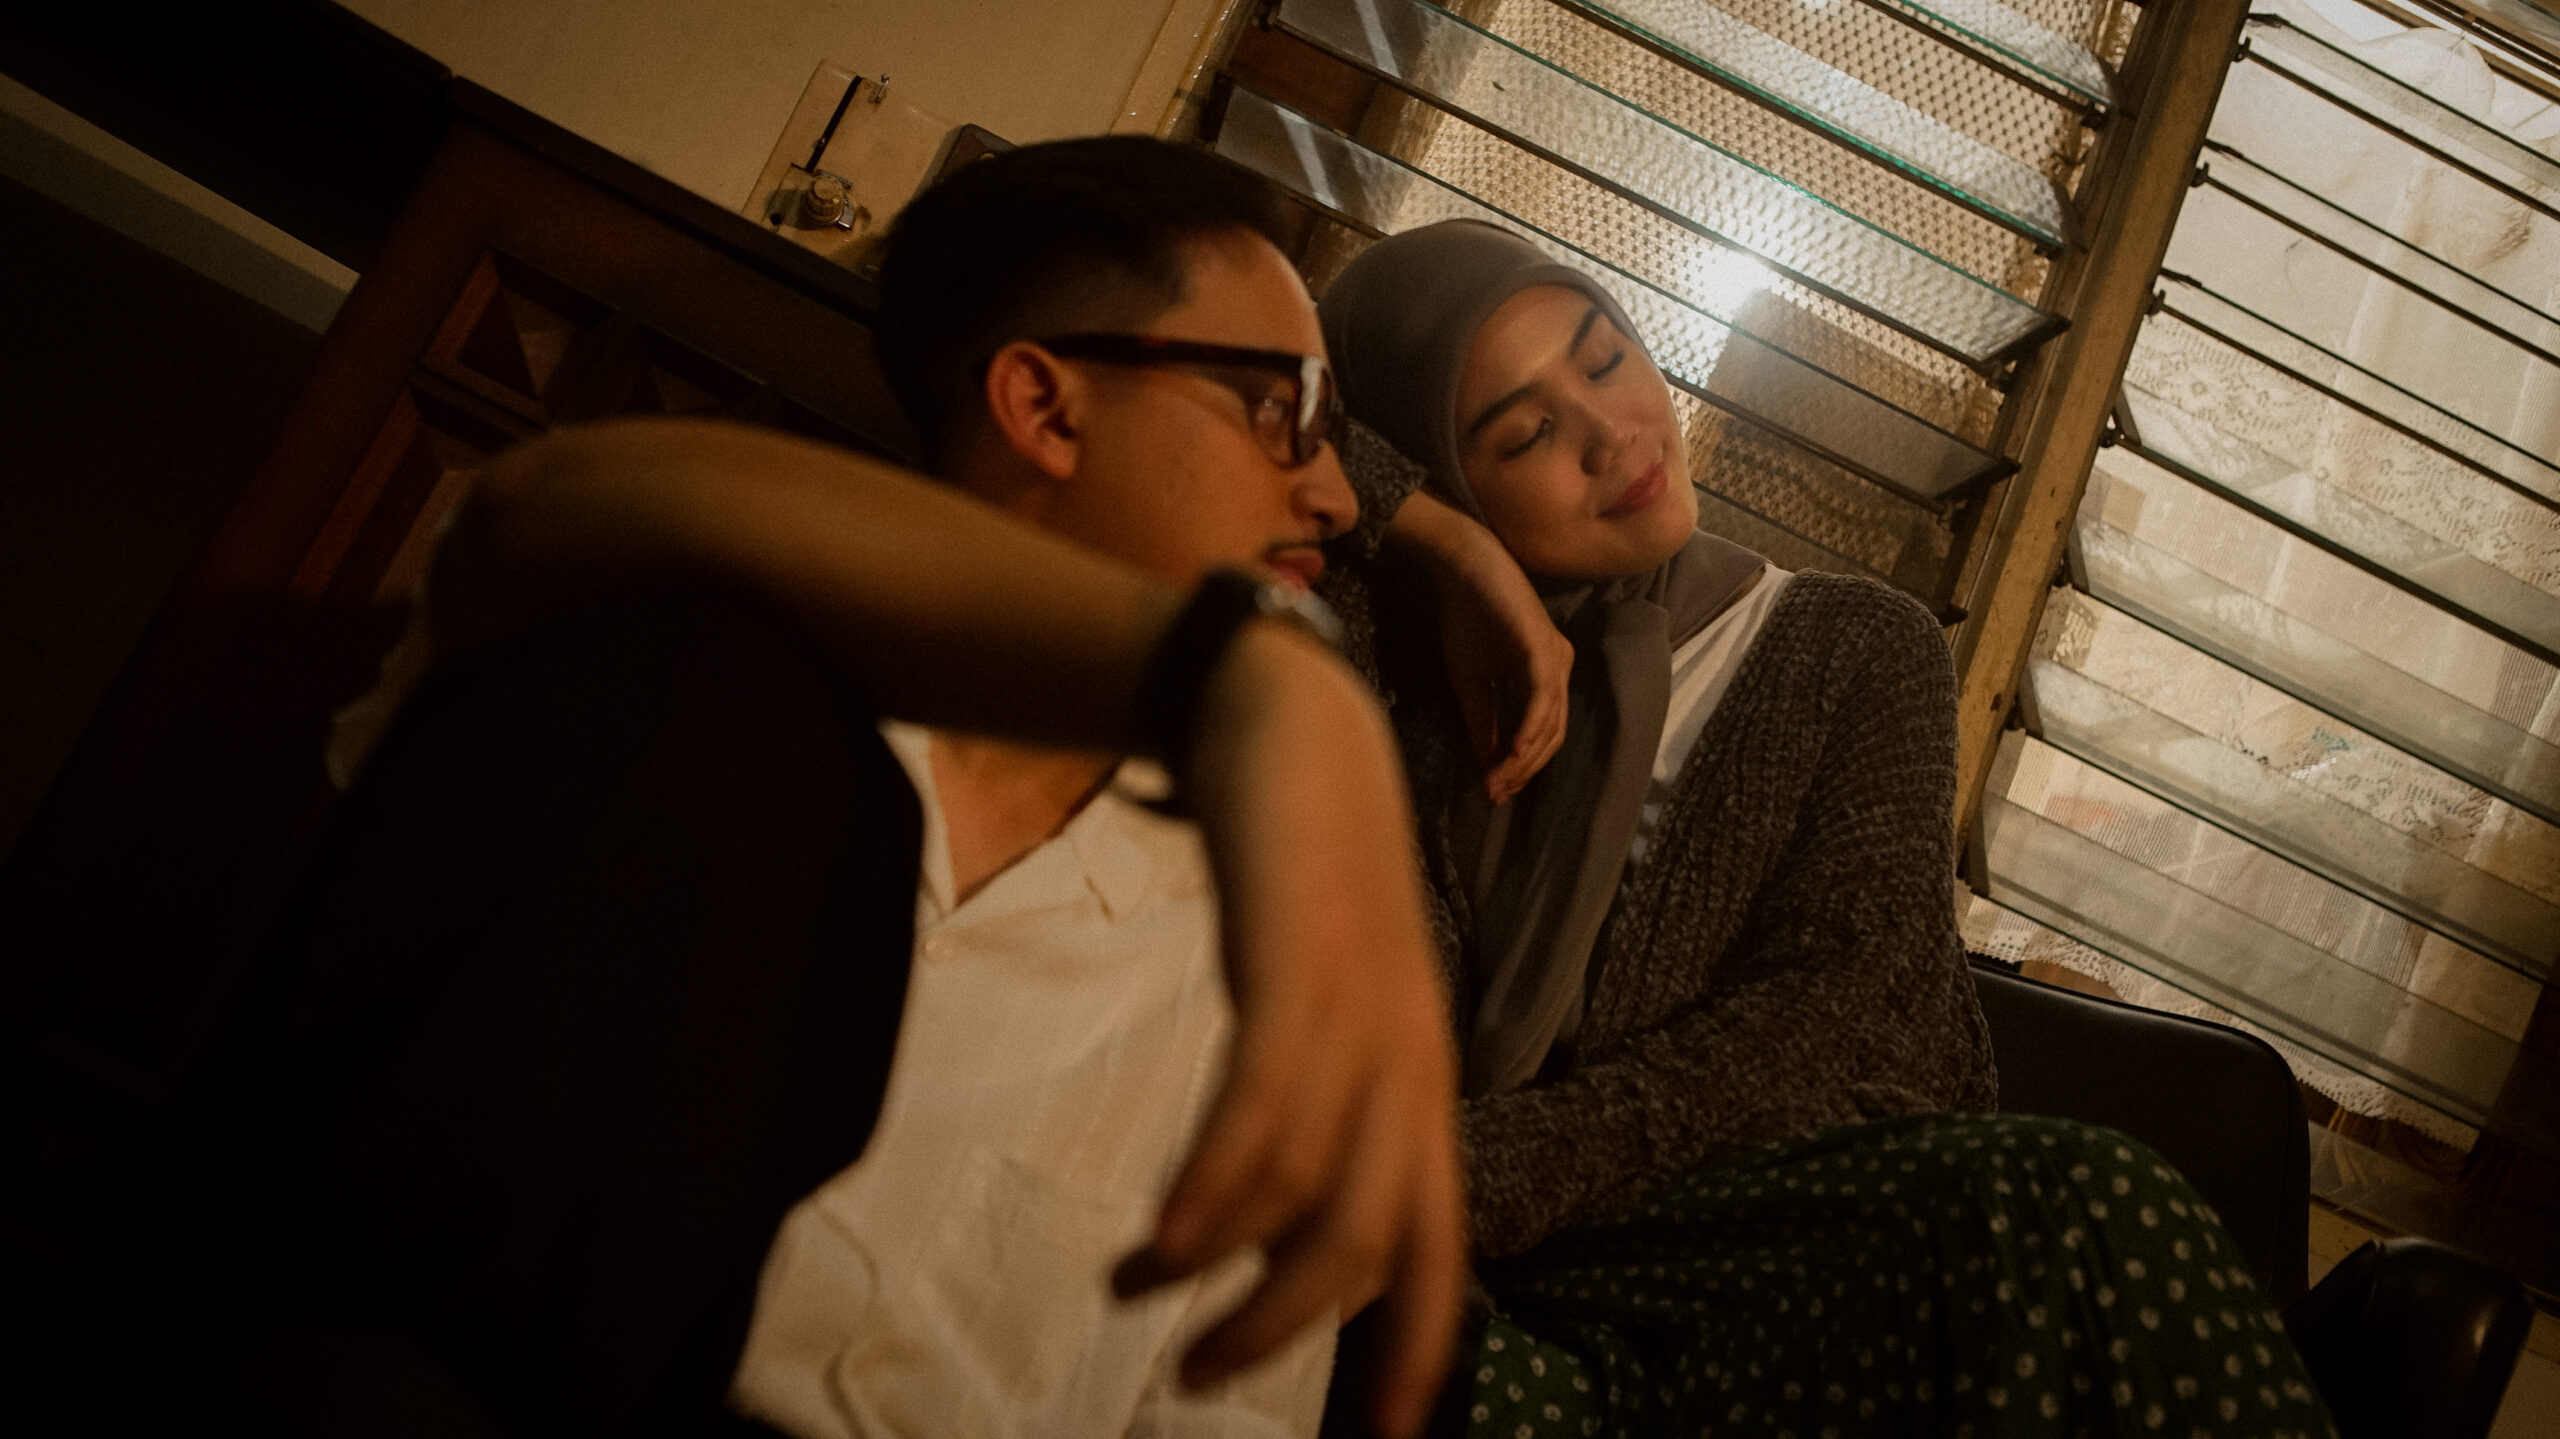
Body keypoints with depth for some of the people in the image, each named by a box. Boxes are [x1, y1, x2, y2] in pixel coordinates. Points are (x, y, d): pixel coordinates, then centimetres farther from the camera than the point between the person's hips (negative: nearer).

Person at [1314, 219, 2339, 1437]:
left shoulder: (1857, 651, 10)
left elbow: (1830, 1020, -5)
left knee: (2082, 1211, -30)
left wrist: (1484, 1170, -16)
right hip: (1511, 1302, -2)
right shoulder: (1420, 670, 10)